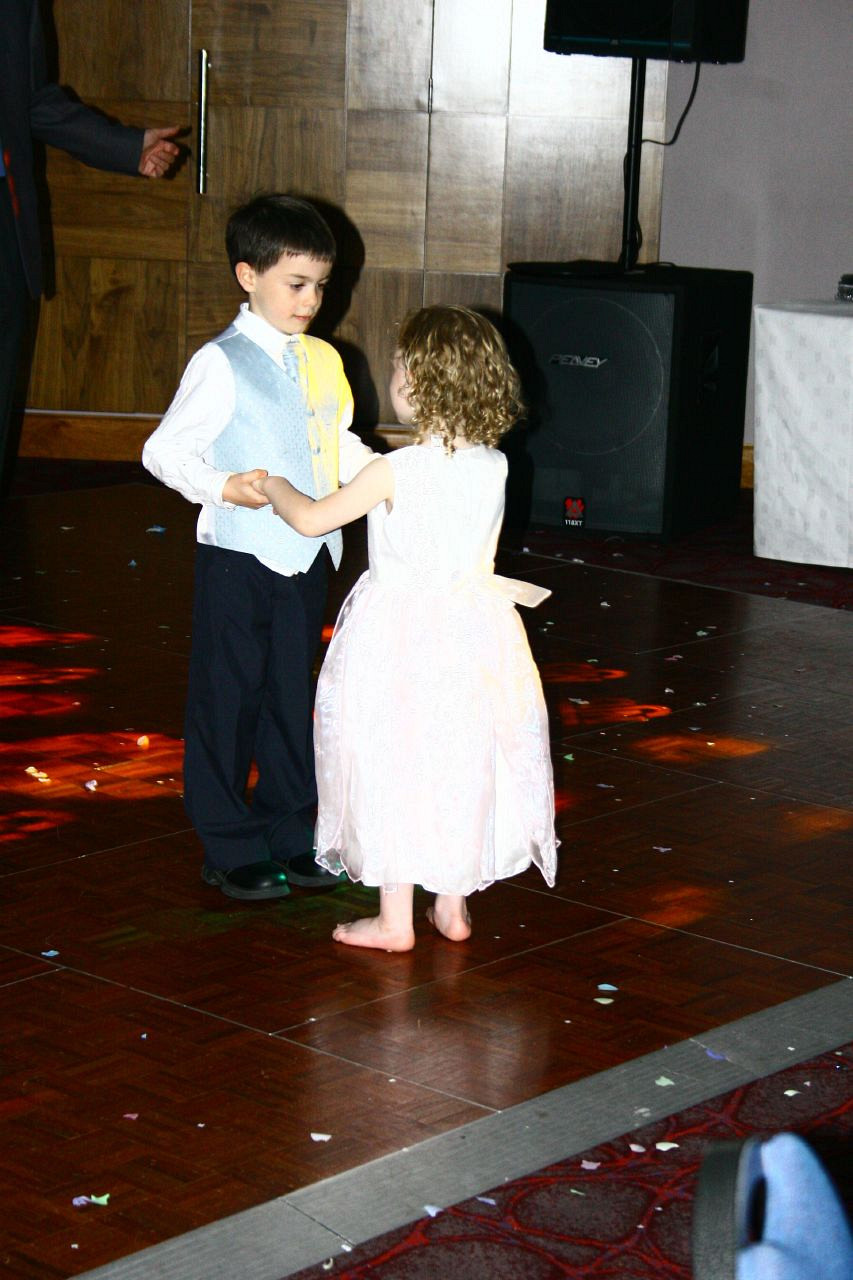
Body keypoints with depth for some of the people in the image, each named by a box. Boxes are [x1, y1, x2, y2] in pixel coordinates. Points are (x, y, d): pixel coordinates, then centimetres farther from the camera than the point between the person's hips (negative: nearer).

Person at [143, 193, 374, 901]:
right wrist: (223, 487, -26)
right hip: (238, 558, -6)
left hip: (305, 555, 6)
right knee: (228, 698, 5)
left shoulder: (322, 361, 7)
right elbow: (163, 449, -12)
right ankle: (230, 848, 17)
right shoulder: (222, 364, -12)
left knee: (293, 695, 16)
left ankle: (289, 834, 30)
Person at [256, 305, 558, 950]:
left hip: (401, 626, -5)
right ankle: (453, 904, 25)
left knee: (392, 768, 5)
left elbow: (312, 518, -8)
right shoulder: (494, 466, -3)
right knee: (462, 764, 15)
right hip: (473, 626, 5)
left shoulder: (397, 471, -18)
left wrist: (275, 485, 11)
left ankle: (395, 919, 11)